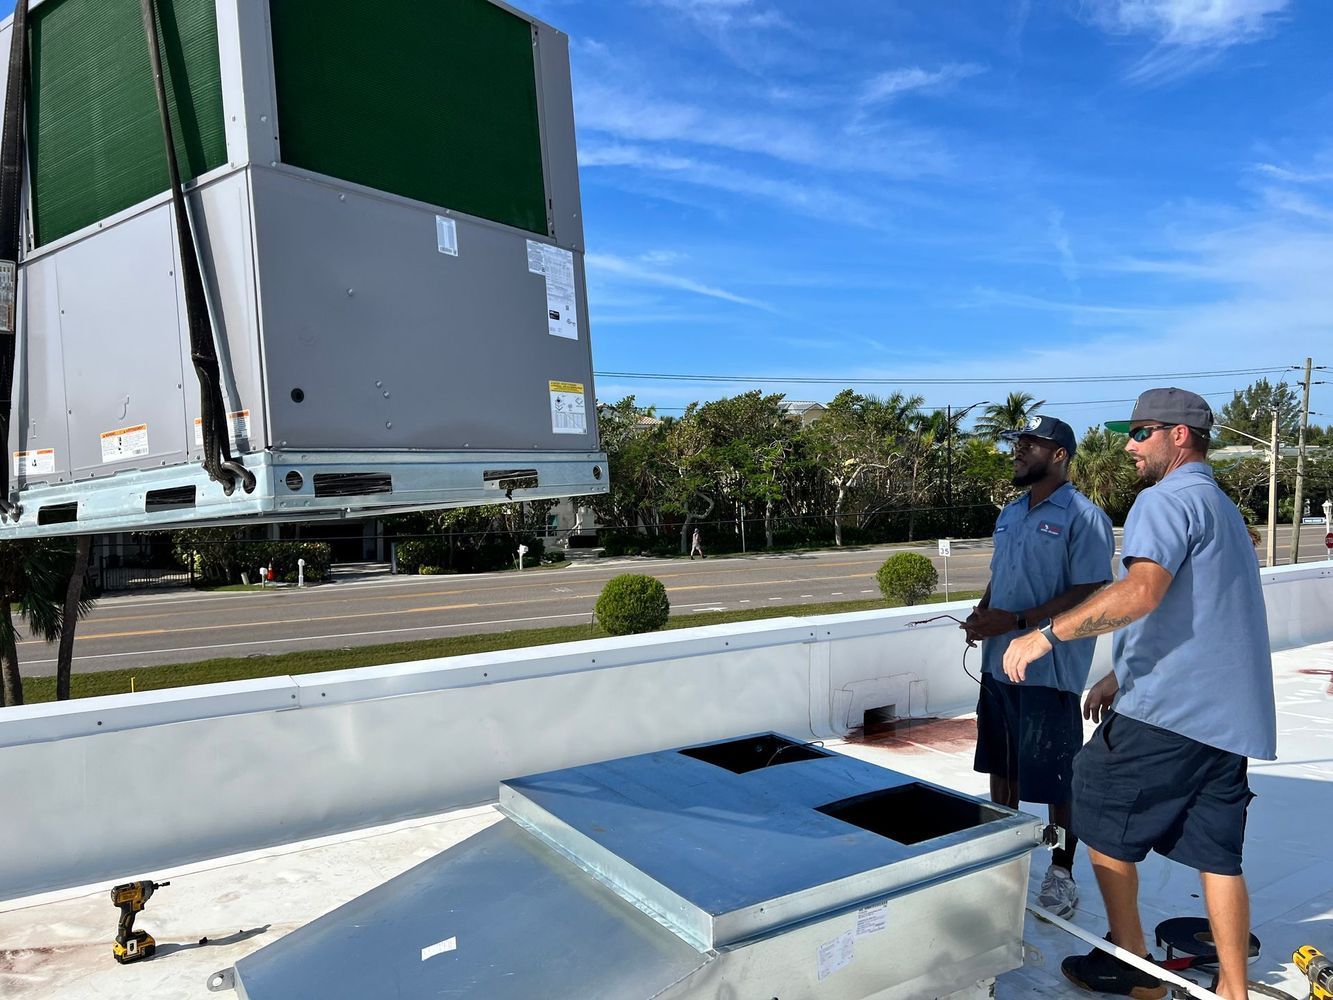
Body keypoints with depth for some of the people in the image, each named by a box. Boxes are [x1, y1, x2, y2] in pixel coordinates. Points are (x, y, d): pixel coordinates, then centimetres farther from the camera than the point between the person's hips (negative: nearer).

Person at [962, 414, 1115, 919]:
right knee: (1000, 768, 17)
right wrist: (981, 614, 0)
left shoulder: (1083, 517, -12)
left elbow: (1089, 595, -18)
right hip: (998, 664, 8)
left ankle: (1061, 872, 22)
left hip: (1049, 670, -8)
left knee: (1057, 779, 5)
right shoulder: (1010, 514, 13)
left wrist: (1016, 622, -22)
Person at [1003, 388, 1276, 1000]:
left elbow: (1142, 591, -29)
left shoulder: (1168, 499, -11)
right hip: (1226, 715, 9)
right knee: (1217, 854, 12)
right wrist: (1122, 675, 24)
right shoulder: (1222, 507, 22)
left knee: (1103, 825, 7)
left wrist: (1046, 635, -29)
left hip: (1165, 712, -9)